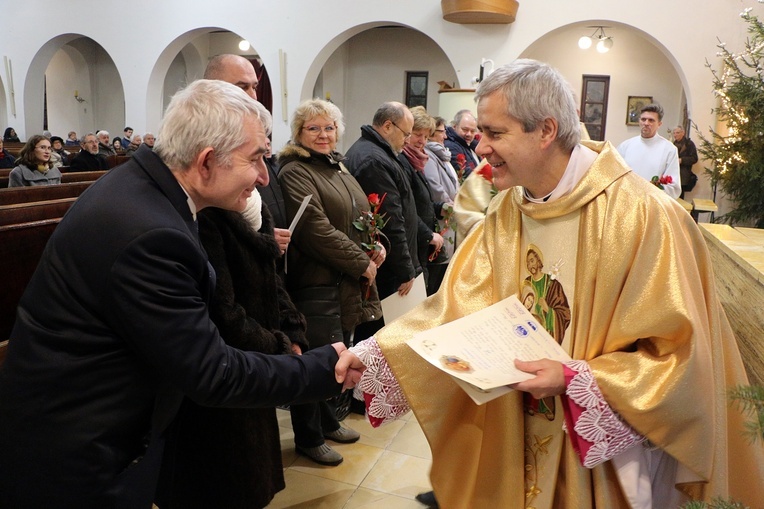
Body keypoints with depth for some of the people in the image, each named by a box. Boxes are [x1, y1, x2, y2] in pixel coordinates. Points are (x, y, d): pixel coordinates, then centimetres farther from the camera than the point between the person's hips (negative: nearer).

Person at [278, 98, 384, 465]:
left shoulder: (338, 167, 15)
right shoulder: (295, 172, -13)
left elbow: (361, 215, 20)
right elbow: (318, 231, -22)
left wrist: (376, 247, 1)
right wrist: (361, 264, -16)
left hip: (347, 284, 9)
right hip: (316, 282, -8)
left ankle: (329, 422, 37)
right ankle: (308, 438, 22)